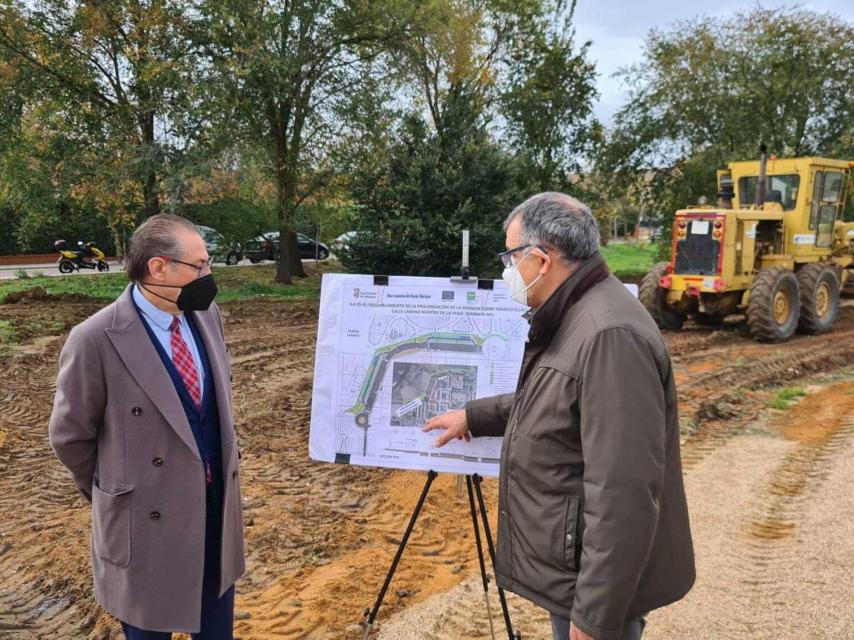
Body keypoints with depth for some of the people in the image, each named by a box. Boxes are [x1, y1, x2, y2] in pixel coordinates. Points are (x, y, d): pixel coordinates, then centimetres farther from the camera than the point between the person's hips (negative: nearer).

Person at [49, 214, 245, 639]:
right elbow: (70, 435, -7)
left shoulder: (207, 315, -3)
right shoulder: (95, 340, -21)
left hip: (217, 500, 5)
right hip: (147, 515, -5)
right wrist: (107, 493, 5)